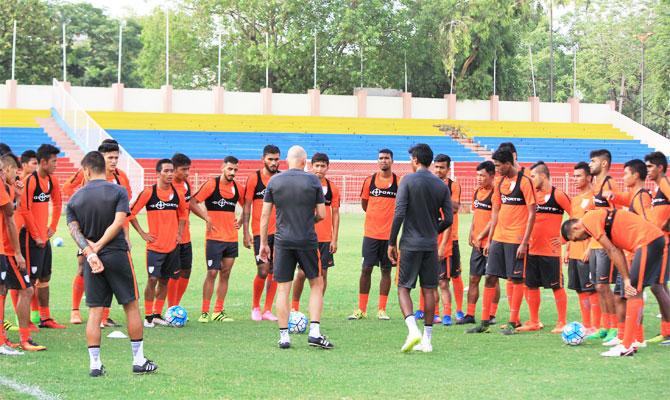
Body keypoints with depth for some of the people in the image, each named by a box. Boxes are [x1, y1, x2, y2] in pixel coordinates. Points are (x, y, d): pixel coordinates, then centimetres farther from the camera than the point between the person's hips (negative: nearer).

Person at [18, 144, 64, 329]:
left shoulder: (52, 180, 8)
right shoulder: (30, 180, -17)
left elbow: (57, 204, 22)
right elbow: (24, 210, -19)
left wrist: (53, 227, 14)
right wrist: (36, 236, -15)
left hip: (44, 237, 8)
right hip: (32, 239, -8)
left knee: (45, 278, 13)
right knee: (31, 279, -5)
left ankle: (45, 318, 21)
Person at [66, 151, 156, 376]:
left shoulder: (75, 199, 5)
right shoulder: (118, 192, -2)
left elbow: (74, 230, -6)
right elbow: (118, 223, -13)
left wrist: (90, 253, -16)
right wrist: (97, 246, -10)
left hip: (92, 261, 2)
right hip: (117, 254, -2)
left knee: (94, 311, 4)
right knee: (131, 306, 8)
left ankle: (95, 364, 1)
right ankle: (139, 361, 11)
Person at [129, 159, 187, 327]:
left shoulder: (177, 193, 4)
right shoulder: (149, 192, -9)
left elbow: (183, 212, 23)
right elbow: (131, 213, -5)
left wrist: (179, 233, 12)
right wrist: (142, 234, -7)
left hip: (172, 245, 5)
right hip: (155, 245, -5)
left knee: (165, 280, 9)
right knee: (153, 279, -7)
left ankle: (157, 315, 19)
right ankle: (148, 316, 2)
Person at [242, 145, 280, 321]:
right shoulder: (254, 178, -3)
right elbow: (247, 206, -2)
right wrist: (246, 232, -7)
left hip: (279, 231, 4)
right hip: (260, 232, -4)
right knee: (263, 271, -10)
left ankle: (267, 310, 10)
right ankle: (255, 307, 10)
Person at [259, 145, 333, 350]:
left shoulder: (274, 181, 2)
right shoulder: (312, 180, -2)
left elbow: (265, 215, 2)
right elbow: (322, 214, -1)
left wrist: (263, 243, 9)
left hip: (283, 241, 1)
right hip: (307, 241, -1)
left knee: (283, 289, 5)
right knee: (317, 284, 12)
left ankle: (283, 336, 4)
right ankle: (314, 331, 2)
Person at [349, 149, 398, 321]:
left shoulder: (399, 182, -1)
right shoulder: (369, 181, 4)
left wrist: (391, 216, 1)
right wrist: (376, 216, 9)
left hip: (389, 234, -1)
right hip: (371, 233, 1)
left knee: (386, 270, 4)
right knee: (366, 269, 0)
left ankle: (381, 310, 10)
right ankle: (361, 309, 7)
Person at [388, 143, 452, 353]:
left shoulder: (408, 181, -7)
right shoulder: (442, 186, 6)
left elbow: (399, 214, -11)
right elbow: (448, 219, 5)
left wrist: (392, 243, -4)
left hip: (410, 244, -4)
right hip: (431, 245, 4)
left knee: (403, 288, 2)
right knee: (429, 290, 9)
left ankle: (413, 330, -19)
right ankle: (427, 339, 9)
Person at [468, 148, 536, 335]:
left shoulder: (524, 182, -9)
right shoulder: (500, 183, 12)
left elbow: (532, 213, -11)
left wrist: (524, 242, -15)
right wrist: (489, 239, 15)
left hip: (516, 239, -7)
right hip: (498, 238, 7)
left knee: (516, 279, -1)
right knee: (490, 277, 5)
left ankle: (513, 323, 5)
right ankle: (484, 322, 10)